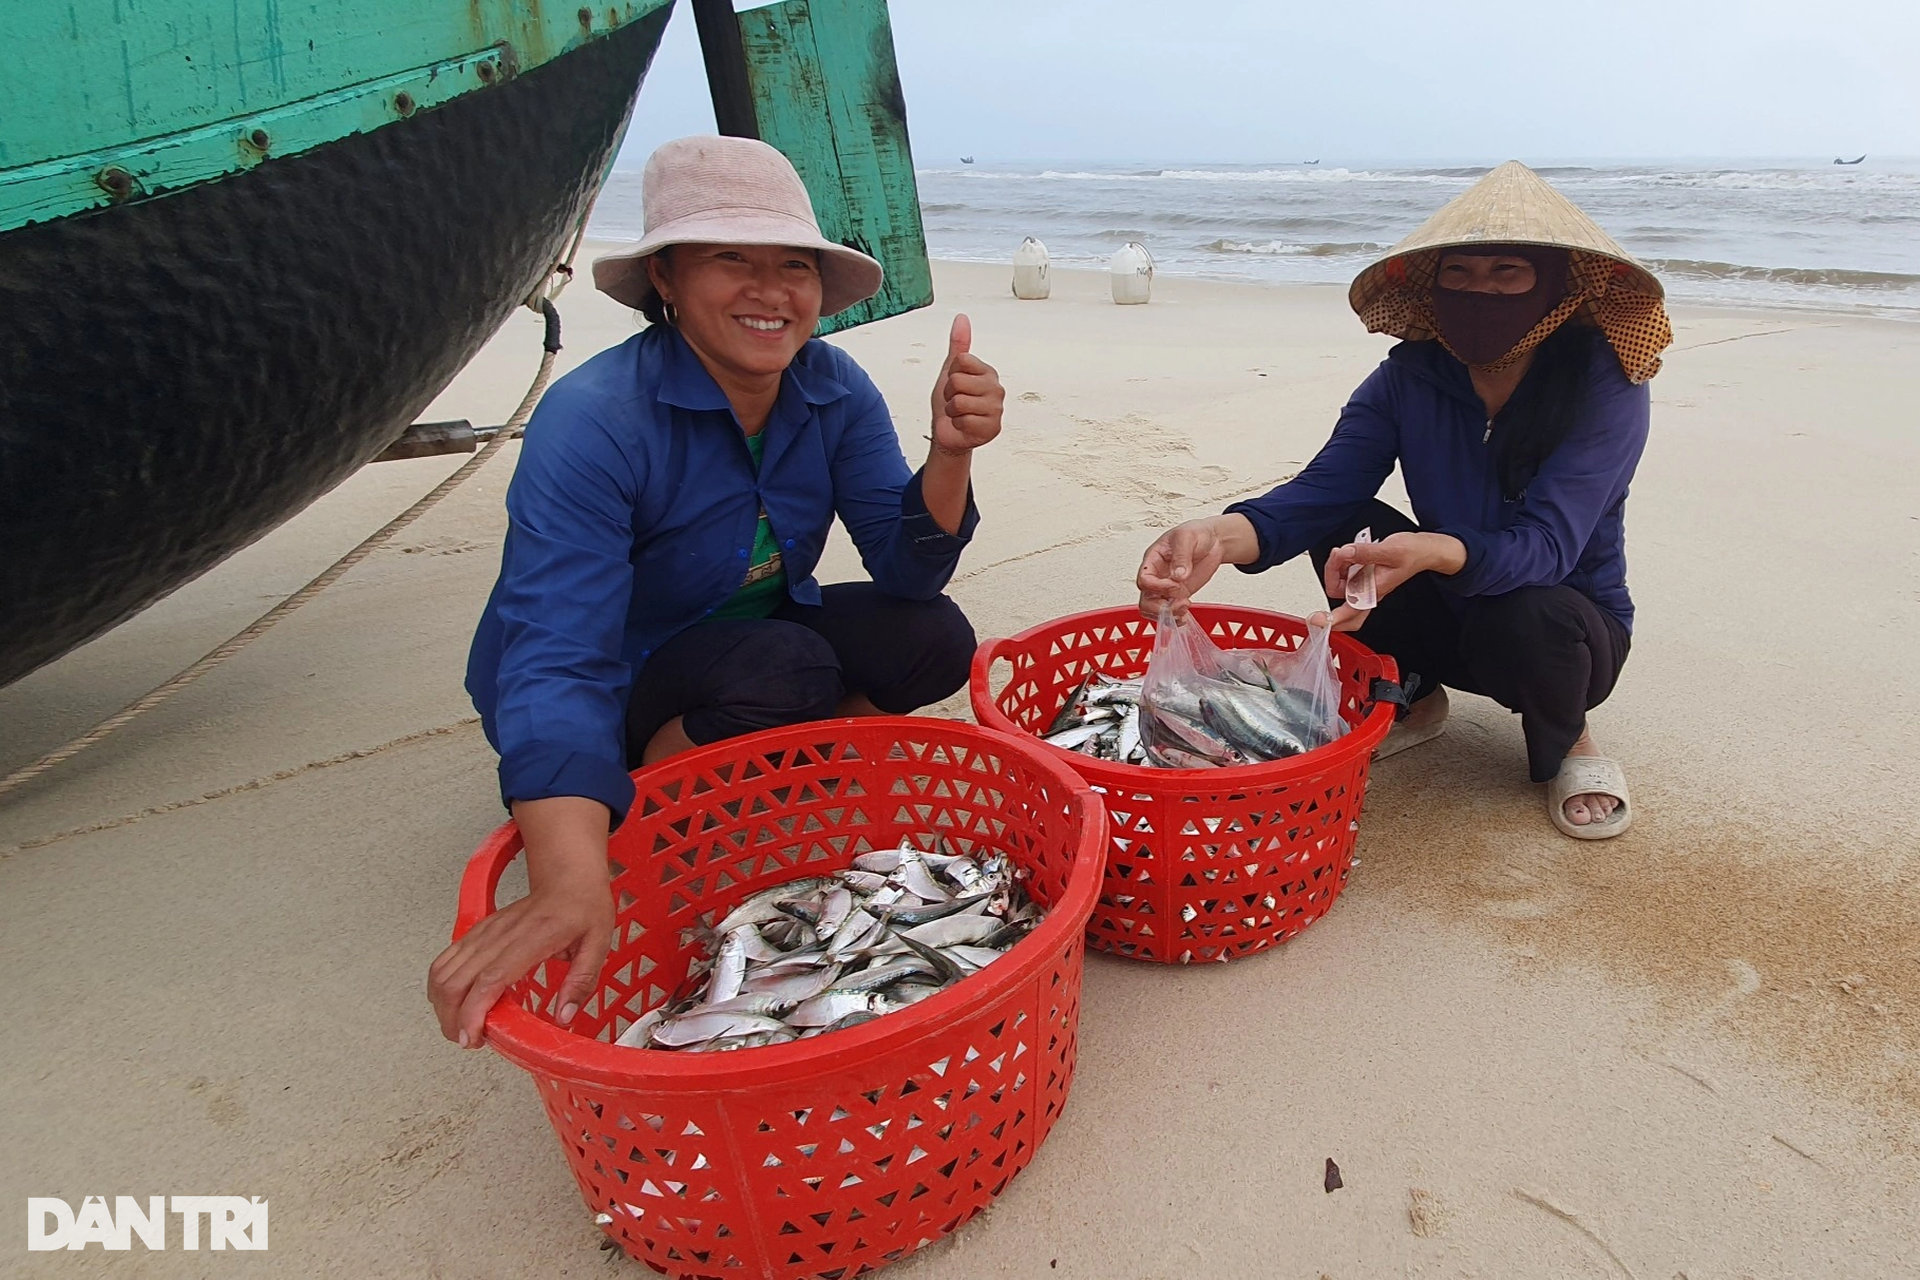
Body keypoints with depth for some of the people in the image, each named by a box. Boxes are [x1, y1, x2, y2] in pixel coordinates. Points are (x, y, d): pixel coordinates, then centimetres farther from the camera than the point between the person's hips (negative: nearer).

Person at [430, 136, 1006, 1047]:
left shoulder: (835, 390, -12)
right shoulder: (593, 421, -28)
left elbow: (911, 574, -13)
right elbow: (558, 665, -37)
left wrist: (950, 452, -33)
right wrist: (569, 884, -51)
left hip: (753, 642, 5)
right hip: (608, 692, -5)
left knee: (932, 641, -17)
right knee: (785, 670, -33)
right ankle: (638, 814, -5)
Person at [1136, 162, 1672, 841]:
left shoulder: (1605, 389, -20)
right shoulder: (1409, 380, -12)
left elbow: (1544, 547, -33)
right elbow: (1317, 493, -24)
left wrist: (1427, 552, -55)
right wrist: (1221, 536, -46)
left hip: (1564, 625, -2)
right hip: (1445, 618, 2)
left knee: (1524, 618, -37)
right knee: (1342, 527, -22)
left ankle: (1566, 743, 0)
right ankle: (1410, 700, 0)